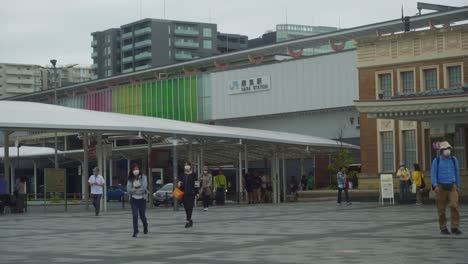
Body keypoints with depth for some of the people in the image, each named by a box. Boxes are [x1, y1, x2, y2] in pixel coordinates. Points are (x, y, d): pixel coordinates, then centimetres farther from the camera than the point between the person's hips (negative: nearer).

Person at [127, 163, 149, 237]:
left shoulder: (143, 177, -4)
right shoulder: (130, 179, 1)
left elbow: (144, 187, -15)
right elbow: (129, 189, -9)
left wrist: (134, 190, -12)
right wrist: (139, 189, -16)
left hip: (142, 199, -1)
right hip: (133, 199, 1)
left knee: (142, 215, 7)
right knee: (135, 215, -12)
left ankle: (145, 227, 36)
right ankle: (135, 231, -7)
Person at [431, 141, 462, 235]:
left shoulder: (454, 160, 6)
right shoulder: (436, 161, 0)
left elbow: (457, 173, 14)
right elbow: (433, 174, -4)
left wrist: (458, 186, 13)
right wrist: (435, 186, -18)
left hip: (452, 187, 1)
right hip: (441, 187, -1)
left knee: (454, 206, -14)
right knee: (441, 209, 1)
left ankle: (455, 228, -10)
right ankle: (443, 228, 12)